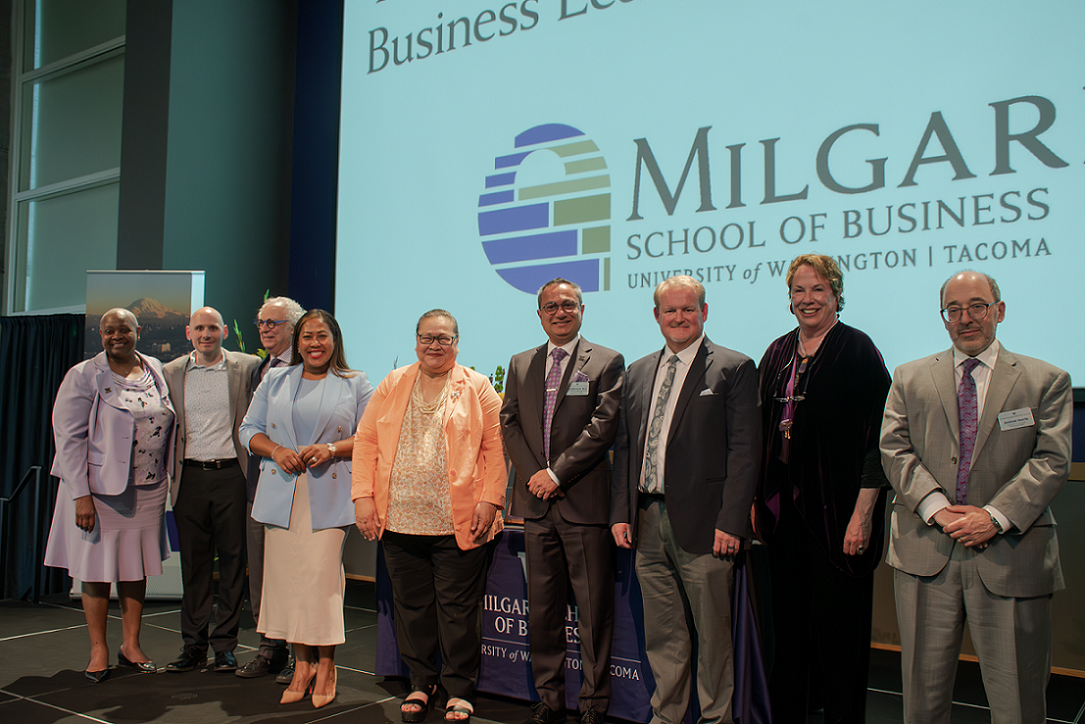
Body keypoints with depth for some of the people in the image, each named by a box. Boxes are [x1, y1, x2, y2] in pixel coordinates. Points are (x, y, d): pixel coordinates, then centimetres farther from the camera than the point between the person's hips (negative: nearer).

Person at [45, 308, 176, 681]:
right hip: (101, 488, -4)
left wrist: (165, 477, 11)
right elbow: (69, 437, -9)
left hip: (148, 489, 4)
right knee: (98, 566, 5)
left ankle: (130, 645, 24)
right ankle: (98, 650, 19)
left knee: (136, 567, 11)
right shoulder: (84, 376, -6)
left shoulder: (156, 370, 8)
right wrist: (81, 494, -16)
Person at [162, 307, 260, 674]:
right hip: (189, 477, 2)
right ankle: (193, 646, 18)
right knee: (193, 562, 8)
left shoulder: (247, 367, 1)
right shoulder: (171, 372, 9)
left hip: (231, 475, -2)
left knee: (232, 560, 3)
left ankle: (225, 644, 14)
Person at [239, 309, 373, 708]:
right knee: (286, 574, 1)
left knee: (322, 575, -9)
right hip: (282, 492, 3)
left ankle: (326, 665, 6)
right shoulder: (275, 380, 16)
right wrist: (276, 450, -5)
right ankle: (301, 664, 12)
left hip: (329, 495, -3)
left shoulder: (355, 385, 9)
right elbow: (250, 429, 14)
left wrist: (331, 449, -12)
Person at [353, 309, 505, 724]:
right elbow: (366, 441, 9)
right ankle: (421, 684, 26)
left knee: (458, 608, 3)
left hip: (458, 524, -3)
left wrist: (490, 500, -10)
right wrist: (363, 495, 0)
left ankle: (459, 690, 17)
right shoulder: (392, 386, 12)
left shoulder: (478, 388, 4)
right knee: (411, 606, 11)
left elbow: (496, 447, -1)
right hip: (399, 521, 3)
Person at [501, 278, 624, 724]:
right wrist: (533, 474, -4)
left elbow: (603, 425, -9)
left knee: (594, 610, 1)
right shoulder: (521, 364, 16)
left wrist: (556, 473, -12)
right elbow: (509, 424, 11)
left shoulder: (607, 362, 1)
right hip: (536, 503, 4)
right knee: (542, 608, 10)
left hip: (585, 501, -4)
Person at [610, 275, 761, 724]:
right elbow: (624, 447, 15)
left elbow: (745, 451, -8)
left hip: (701, 524, -5)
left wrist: (730, 522, -15)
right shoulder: (638, 372, 15)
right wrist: (620, 513, 7)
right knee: (661, 636, 14)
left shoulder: (734, 368, -3)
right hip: (647, 522, 5)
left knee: (712, 635, 6)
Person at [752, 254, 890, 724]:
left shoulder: (857, 350, -7)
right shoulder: (778, 354, 11)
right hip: (783, 507, 6)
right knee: (788, 623, 14)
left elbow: (876, 438, -12)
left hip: (834, 509, -5)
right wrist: (757, 499, 10)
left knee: (837, 627, 3)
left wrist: (862, 514, -17)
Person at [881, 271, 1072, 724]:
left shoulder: (1046, 381, 7)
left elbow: (1052, 460, -3)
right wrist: (936, 507, -13)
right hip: (925, 552, 1)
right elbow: (894, 449, 1)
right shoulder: (910, 378, 11)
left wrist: (995, 516, -15)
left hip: (1009, 552, -1)